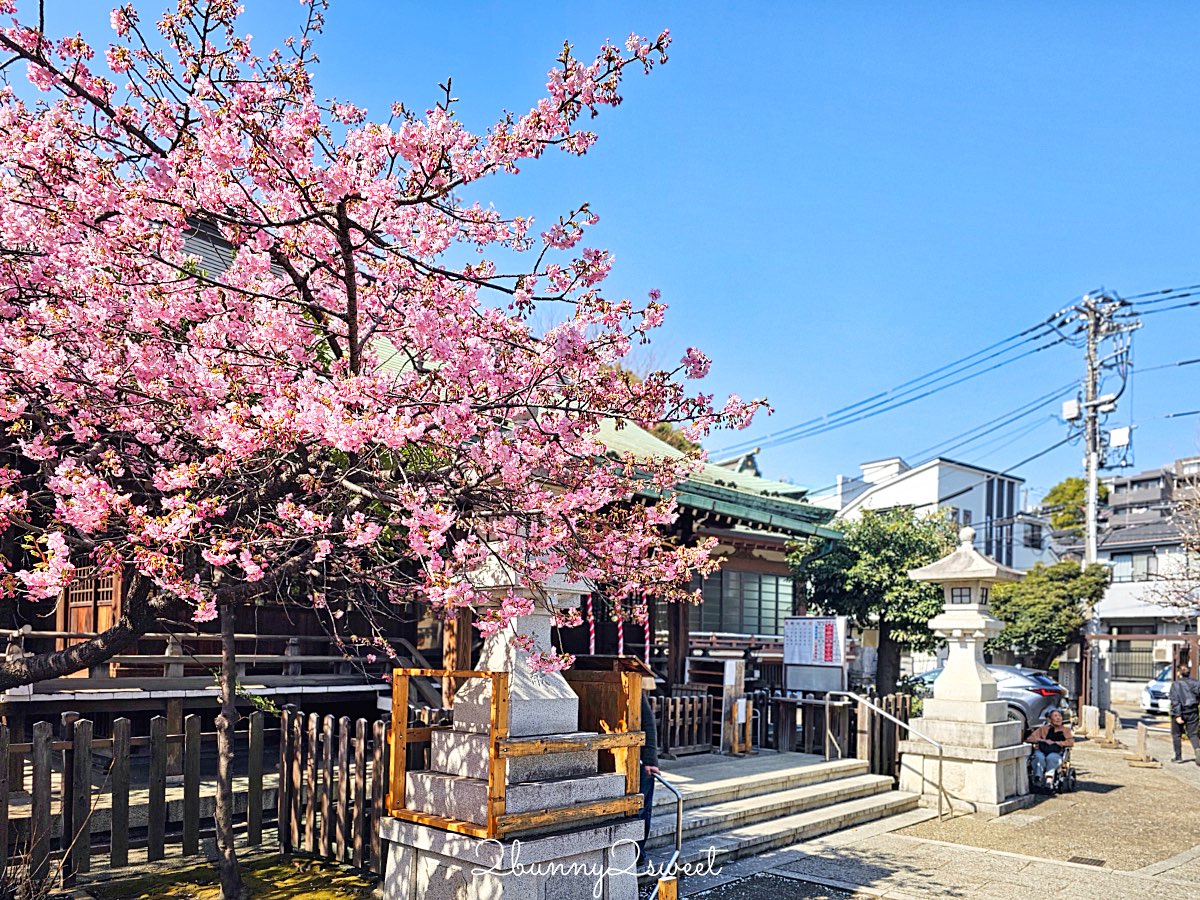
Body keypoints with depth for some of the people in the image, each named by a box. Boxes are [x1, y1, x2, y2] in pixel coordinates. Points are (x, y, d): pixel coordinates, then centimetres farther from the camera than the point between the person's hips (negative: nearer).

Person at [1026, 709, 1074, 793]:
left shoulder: (1066, 730, 25)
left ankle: (1048, 781, -50)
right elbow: (1029, 739, 13)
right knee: (1039, 757, -37)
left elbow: (1071, 742, 6)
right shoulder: (1043, 729, 24)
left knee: (1051, 757, -38)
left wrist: (1056, 743, -6)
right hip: (1041, 751, 0)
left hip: (1056, 753, 0)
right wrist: (1044, 741, -3)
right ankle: (1038, 781, -50)